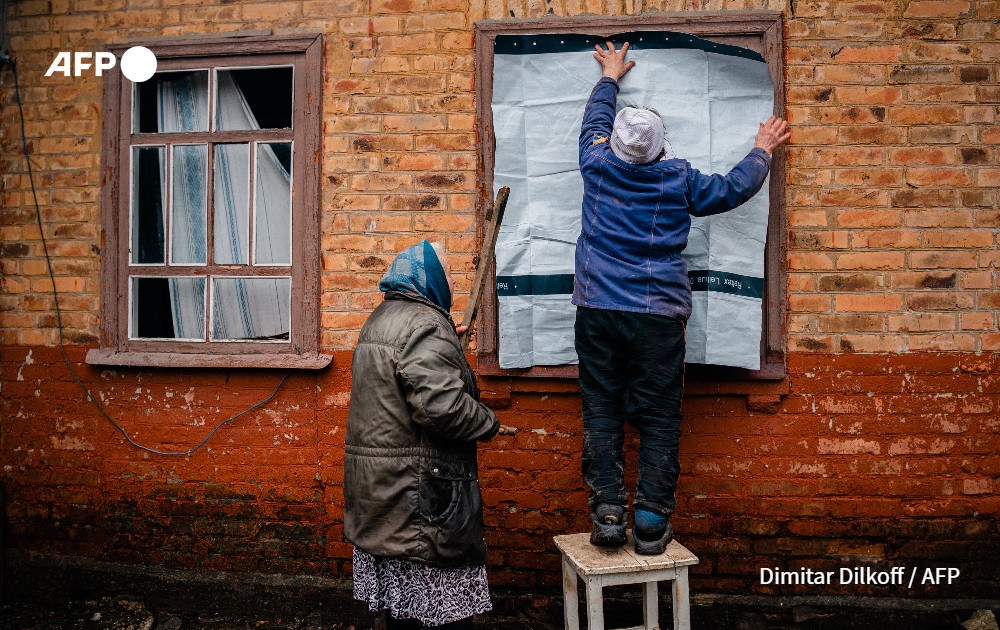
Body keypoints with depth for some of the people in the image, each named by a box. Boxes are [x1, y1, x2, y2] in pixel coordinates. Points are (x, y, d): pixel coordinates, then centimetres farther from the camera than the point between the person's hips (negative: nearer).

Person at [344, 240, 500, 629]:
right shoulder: (426, 323, -16)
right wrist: (488, 423, -11)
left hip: (379, 488, 10)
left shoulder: (381, 319, 16)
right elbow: (440, 403, -28)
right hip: (419, 492, -10)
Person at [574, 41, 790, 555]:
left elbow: (594, 123, 25)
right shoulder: (679, 179, 1)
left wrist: (610, 77, 42)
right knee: (659, 417, 4)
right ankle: (651, 522, 4)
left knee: (601, 411, 6)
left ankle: (607, 511, 5)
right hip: (659, 316, -1)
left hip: (598, 312, 1)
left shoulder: (598, 165, 4)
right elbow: (733, 189, 16)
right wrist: (762, 150, 34)